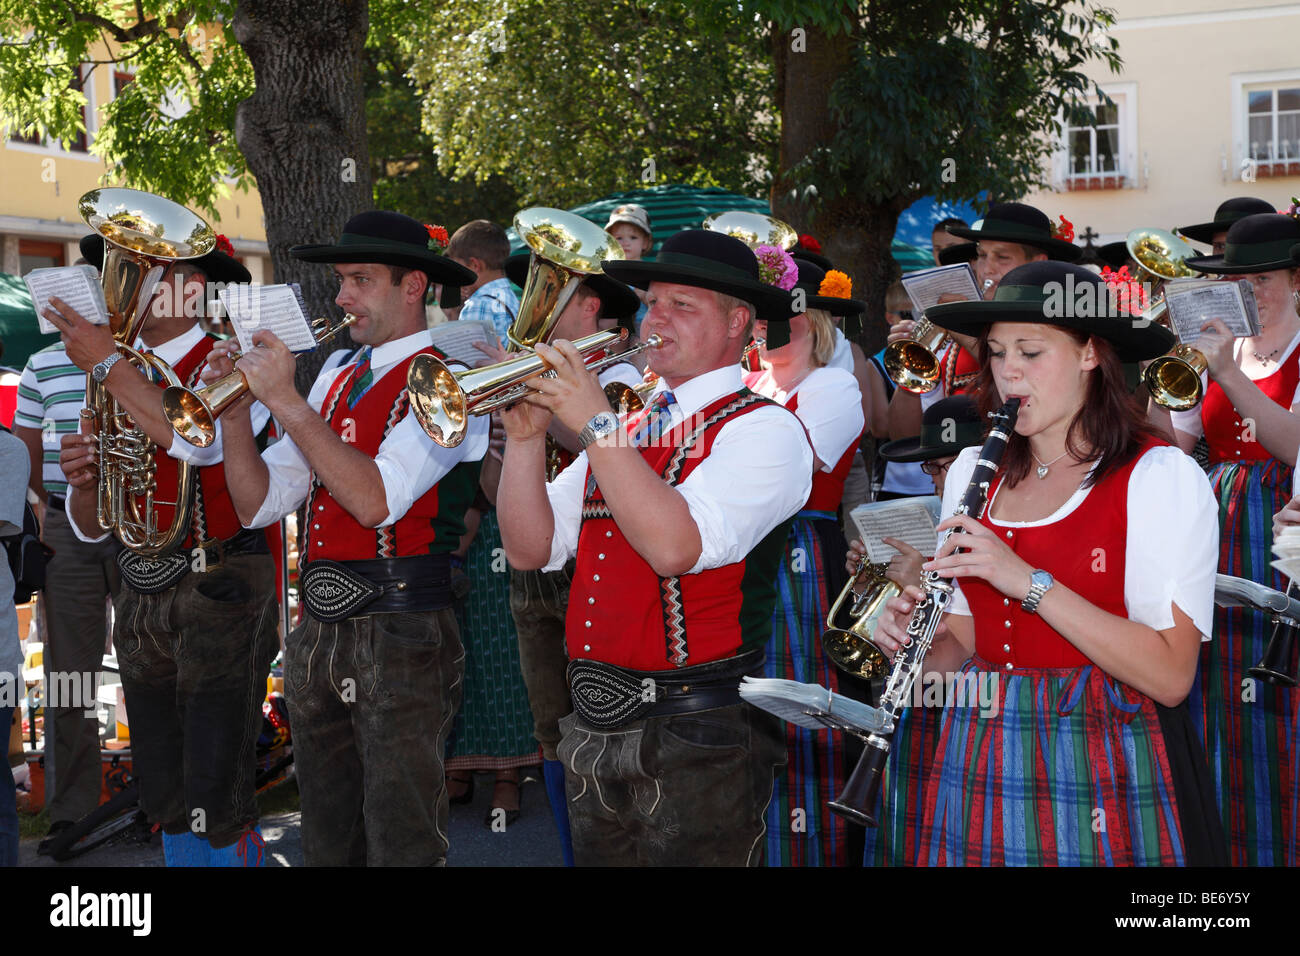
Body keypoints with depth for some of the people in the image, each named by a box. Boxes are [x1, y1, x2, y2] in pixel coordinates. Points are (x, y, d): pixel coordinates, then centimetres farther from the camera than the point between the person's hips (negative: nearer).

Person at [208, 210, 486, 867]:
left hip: (400, 639, -7)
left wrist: (287, 401, -20)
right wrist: (235, 411, -5)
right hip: (319, 634, 7)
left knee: (401, 845, 1)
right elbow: (260, 504, 10)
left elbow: (375, 500, -24)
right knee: (328, 843, 17)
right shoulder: (338, 379, 13)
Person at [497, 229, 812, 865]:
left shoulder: (763, 429, -8)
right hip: (595, 729, 7)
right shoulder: (628, 427, 14)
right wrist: (527, 436, -6)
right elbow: (530, 549, 8)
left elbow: (674, 546, -23)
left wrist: (595, 424, -20)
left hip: (694, 741, -7)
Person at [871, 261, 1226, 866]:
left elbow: (1170, 676, -18)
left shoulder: (1162, 476, -9)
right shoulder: (973, 471, 8)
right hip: (980, 763, 5)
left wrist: (1030, 581, -23)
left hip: (1103, 776, -5)